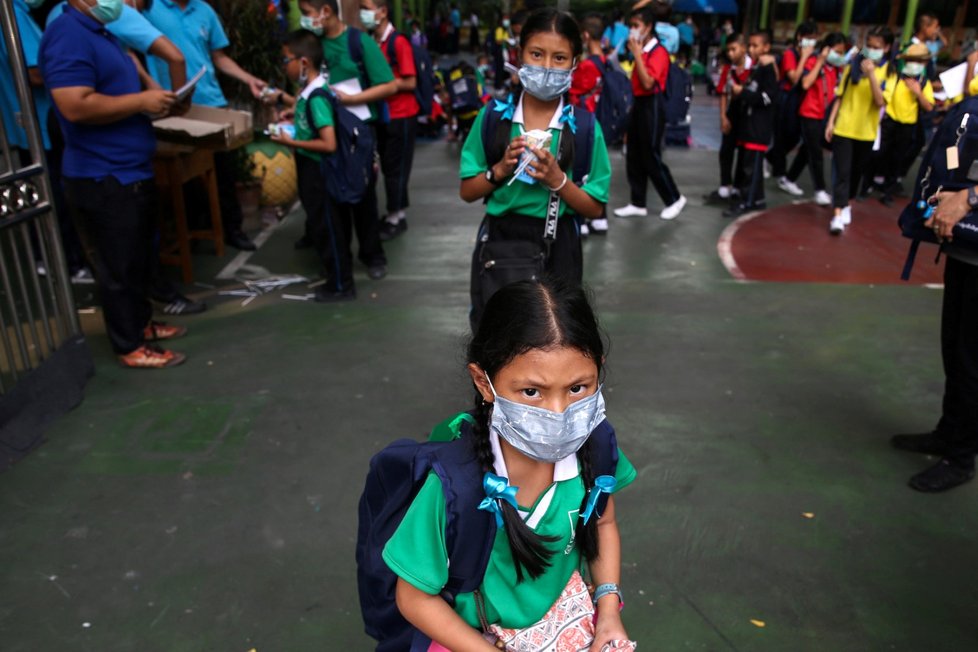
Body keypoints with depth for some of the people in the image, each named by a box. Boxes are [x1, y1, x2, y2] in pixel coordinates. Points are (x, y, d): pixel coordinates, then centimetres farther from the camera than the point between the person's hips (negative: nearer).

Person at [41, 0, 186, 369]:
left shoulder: (99, 34, 15)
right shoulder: (68, 35, -17)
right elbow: (76, 106, -27)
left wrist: (152, 101, 9)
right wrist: (141, 101, -19)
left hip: (131, 171, 10)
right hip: (103, 179, -10)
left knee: (139, 259, 20)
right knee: (119, 266, 0)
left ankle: (140, 323, 34)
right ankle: (130, 347, 11)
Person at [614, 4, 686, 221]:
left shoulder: (658, 52, -14)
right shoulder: (641, 50, 12)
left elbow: (648, 83, -26)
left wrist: (637, 54, -23)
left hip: (652, 106, -9)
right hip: (638, 104, 9)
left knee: (651, 157, -4)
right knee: (634, 157, 10)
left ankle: (674, 199, 11)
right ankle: (638, 204, 18)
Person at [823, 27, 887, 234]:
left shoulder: (887, 72, -2)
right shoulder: (852, 67, 2)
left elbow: (880, 101, -15)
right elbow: (840, 96, 7)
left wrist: (871, 74, -23)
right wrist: (831, 121, 0)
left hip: (866, 132, 1)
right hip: (843, 128, 0)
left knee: (856, 172, 14)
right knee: (842, 172, -8)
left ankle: (847, 205, 34)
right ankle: (838, 215, -11)